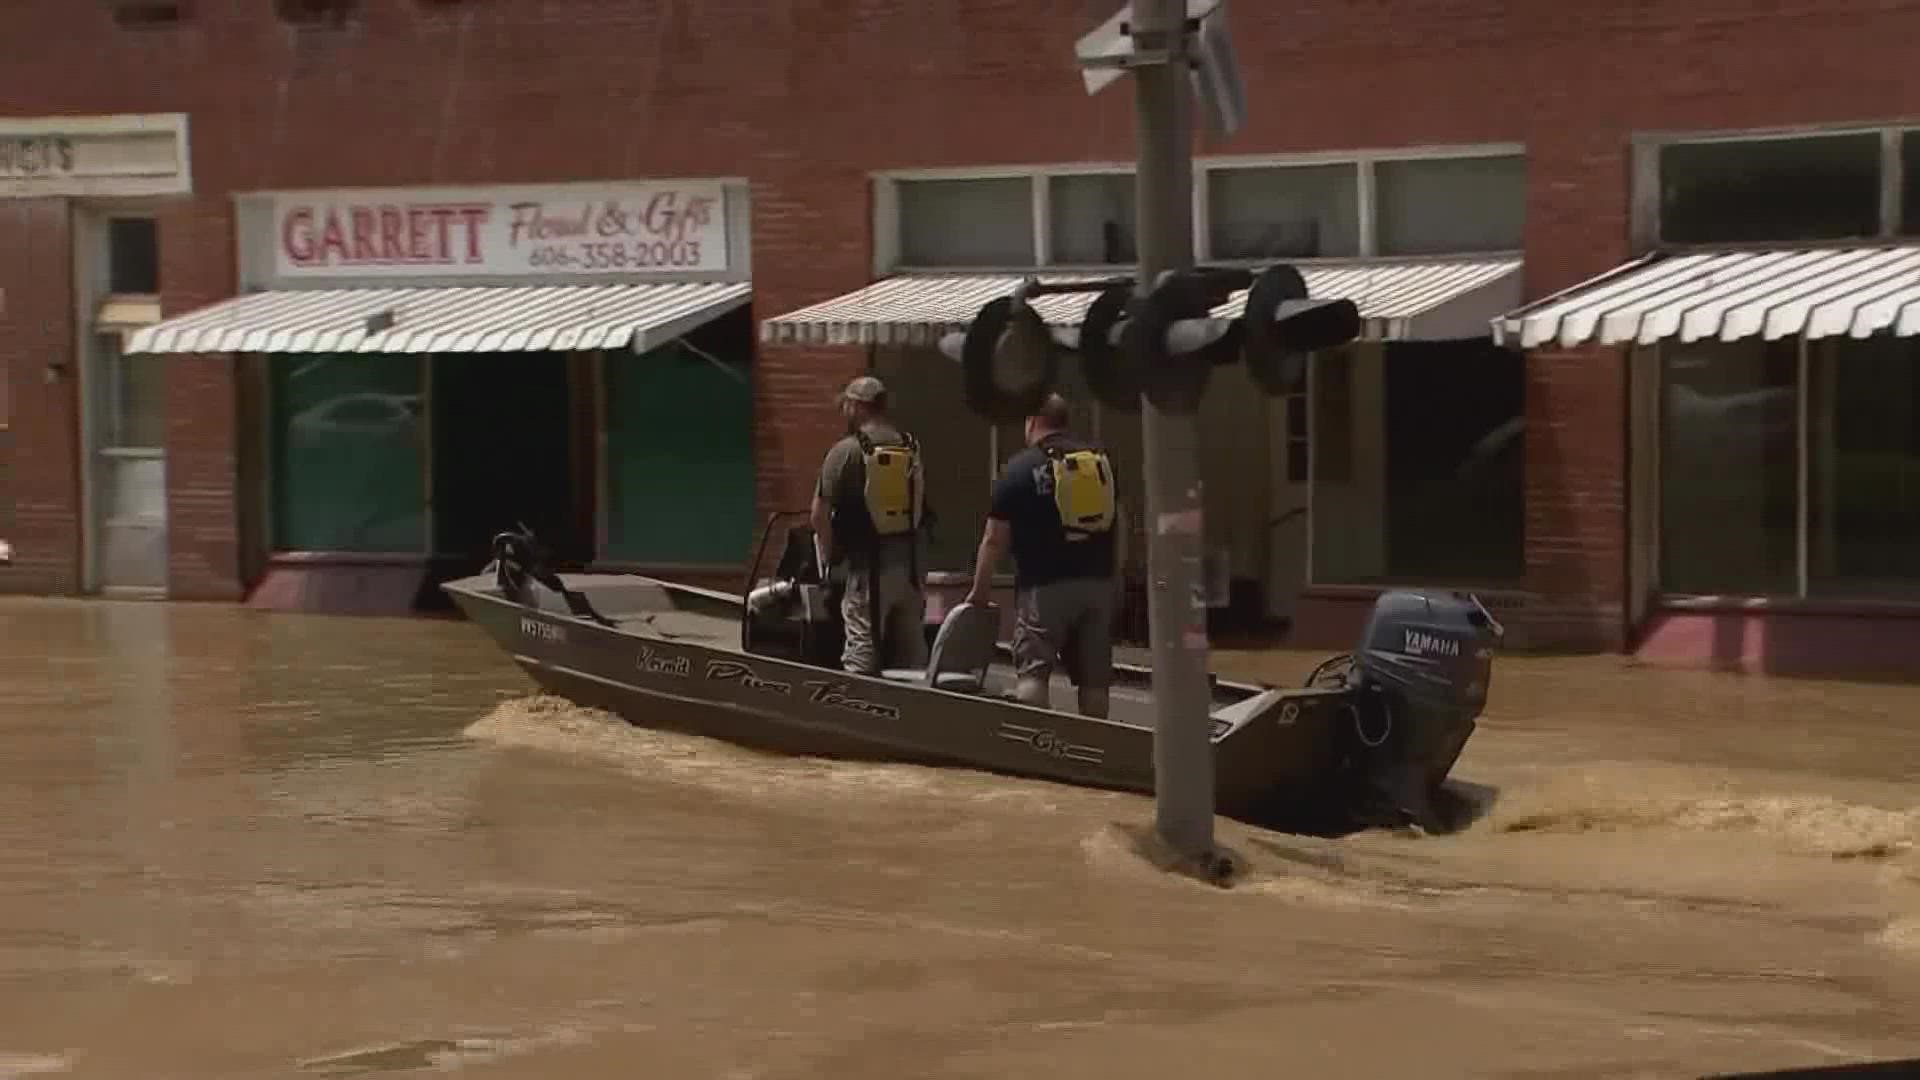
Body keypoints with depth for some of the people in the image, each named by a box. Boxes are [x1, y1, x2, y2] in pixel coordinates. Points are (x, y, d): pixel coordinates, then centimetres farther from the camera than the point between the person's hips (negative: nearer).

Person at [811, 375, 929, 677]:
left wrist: (829, 554, 4)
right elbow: (922, 508, 8)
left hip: (867, 564, -5)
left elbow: (820, 514, -10)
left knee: (861, 651, -2)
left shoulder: (846, 451, -9)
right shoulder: (911, 447, 6)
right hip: (910, 563, 5)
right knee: (912, 653, 11)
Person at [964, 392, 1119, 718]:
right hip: (1098, 582, 5)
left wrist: (979, 590, 6)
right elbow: (1116, 518, 18)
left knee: (1032, 670, -5)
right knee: (1094, 678, 9)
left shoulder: (1021, 468, -5)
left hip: (1045, 585, -5)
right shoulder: (1101, 459, 9)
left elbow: (994, 540, -4)